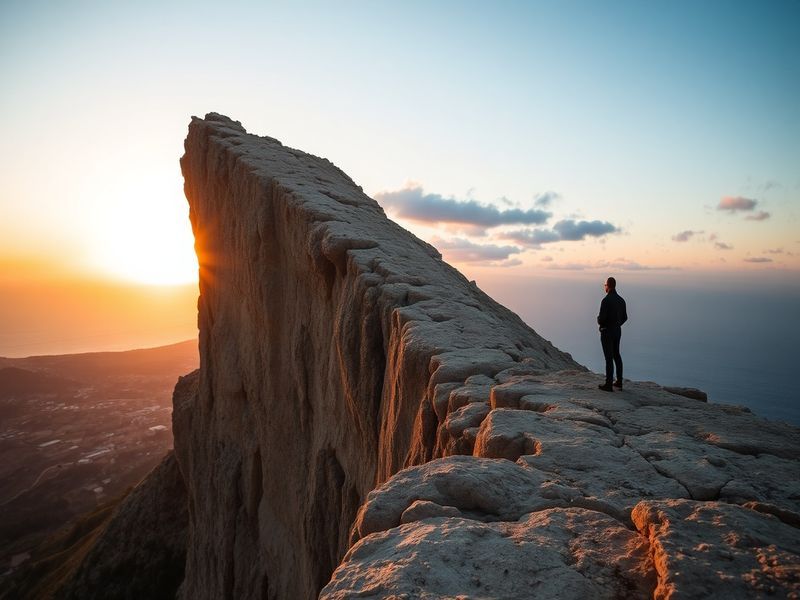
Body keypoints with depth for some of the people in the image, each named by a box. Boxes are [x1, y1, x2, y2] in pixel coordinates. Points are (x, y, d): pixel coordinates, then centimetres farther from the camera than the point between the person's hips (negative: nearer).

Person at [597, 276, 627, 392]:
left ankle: (608, 385, 3)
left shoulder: (606, 300, -20)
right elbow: (624, 317, 12)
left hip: (607, 332, -7)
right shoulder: (621, 300, 5)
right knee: (616, 355, 19)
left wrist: (599, 321, -1)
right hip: (618, 330, 8)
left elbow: (601, 318, -24)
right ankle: (619, 382, 27)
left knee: (609, 358, -3)